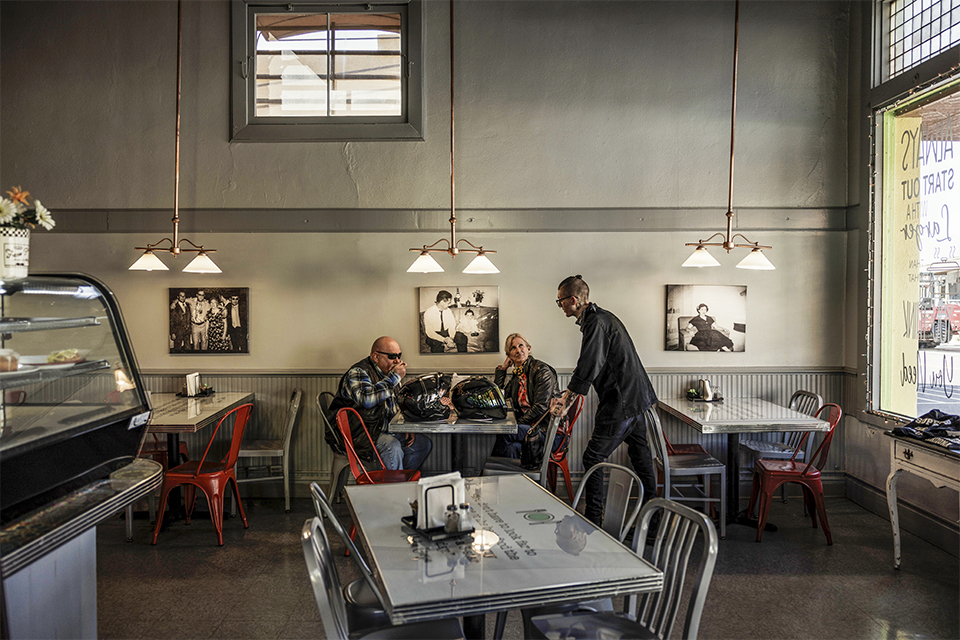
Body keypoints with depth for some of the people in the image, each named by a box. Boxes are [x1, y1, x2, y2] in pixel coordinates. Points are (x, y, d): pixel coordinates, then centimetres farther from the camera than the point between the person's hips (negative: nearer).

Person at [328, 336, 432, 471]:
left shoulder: (385, 374, 13)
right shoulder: (357, 373, -15)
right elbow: (367, 399, -36)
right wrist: (395, 377, -27)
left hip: (380, 431, 9)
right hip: (356, 434, -9)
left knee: (424, 443, 3)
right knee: (392, 446, -33)